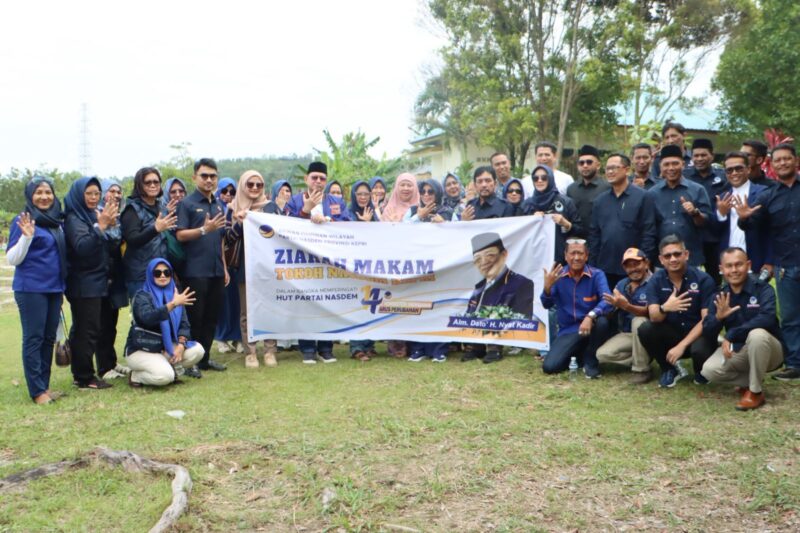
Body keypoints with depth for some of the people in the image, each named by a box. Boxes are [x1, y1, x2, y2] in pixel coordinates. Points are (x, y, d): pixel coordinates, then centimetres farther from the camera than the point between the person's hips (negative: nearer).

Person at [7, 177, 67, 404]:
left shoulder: (56, 221, 11)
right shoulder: (22, 221, -7)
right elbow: (12, 259, -10)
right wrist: (27, 236, -23)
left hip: (54, 288, 6)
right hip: (31, 289, -6)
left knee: (49, 338, 10)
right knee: (33, 338, -2)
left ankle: (45, 385, 18)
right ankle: (37, 391, 2)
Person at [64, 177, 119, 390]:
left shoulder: (94, 215, 14)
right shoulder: (74, 219, -11)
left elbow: (106, 247, 19)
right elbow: (82, 247, -27)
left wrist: (110, 225, 4)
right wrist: (100, 226, -34)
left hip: (99, 281, 9)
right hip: (84, 284, -9)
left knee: (105, 326, 14)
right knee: (86, 330, -6)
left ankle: (107, 368, 24)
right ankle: (84, 377, 1)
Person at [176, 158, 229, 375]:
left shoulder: (219, 205, 16)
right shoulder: (187, 204, -4)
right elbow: (180, 235, -12)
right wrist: (204, 229, -25)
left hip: (216, 271, 6)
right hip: (195, 272, -6)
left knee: (211, 317, 11)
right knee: (194, 318, -1)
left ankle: (205, 358, 21)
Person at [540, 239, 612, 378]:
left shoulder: (597, 275, -7)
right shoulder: (557, 275, -2)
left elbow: (607, 300, -22)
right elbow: (547, 305, -8)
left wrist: (590, 316, -41)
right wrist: (547, 286, -29)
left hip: (590, 327, -1)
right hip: (568, 331, 1)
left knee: (602, 321, -36)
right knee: (549, 366, -18)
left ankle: (590, 360, -7)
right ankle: (578, 355, 16)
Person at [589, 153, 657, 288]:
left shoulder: (642, 197, -4)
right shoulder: (600, 200, 10)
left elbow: (649, 233, -7)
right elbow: (594, 234, 10)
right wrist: (593, 265, 4)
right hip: (605, 268, 4)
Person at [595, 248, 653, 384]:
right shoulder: (621, 285, 6)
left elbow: (650, 312, -28)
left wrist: (626, 306, -43)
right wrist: (615, 304, -19)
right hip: (626, 334, 5)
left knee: (638, 321, -37)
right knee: (602, 354, -14)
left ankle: (642, 369, -23)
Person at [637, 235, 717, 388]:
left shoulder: (703, 279, -14)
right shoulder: (656, 280, -7)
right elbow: (654, 318, -17)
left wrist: (681, 345, -25)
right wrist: (664, 308, -41)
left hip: (697, 334, -3)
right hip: (671, 333, 3)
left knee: (699, 350, -36)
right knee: (645, 329, -26)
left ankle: (701, 371, 4)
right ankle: (670, 369, 1)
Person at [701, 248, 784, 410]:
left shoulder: (763, 289, -16)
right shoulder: (720, 296, -2)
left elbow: (767, 319, -35)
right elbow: (708, 333, -5)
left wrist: (731, 335, -36)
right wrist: (718, 317, -27)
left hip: (769, 352, -4)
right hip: (738, 351, 4)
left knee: (757, 334, -37)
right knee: (709, 371, -22)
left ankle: (755, 391, -20)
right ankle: (750, 381, 7)